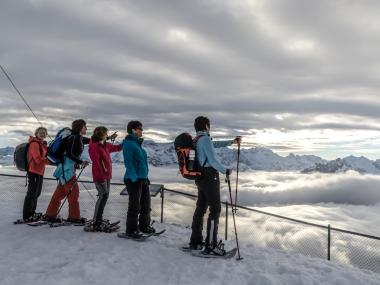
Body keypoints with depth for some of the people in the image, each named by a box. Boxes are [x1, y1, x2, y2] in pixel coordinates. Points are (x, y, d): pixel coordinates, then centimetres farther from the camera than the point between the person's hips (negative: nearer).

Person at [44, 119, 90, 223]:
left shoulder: (79, 138, 14)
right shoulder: (73, 137, -13)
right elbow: (69, 153, -20)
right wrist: (81, 162, -17)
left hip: (70, 168, 9)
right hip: (68, 168, -9)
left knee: (60, 192, 13)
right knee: (73, 191, -3)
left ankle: (50, 215, 20)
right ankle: (74, 216, 6)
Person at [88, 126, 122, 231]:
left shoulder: (105, 145, 13)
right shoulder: (94, 146, -14)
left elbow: (117, 148, 29)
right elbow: (96, 163, -19)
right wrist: (100, 176, -22)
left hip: (107, 175, 10)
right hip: (100, 176, -10)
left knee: (105, 196, 14)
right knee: (103, 195, -13)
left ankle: (99, 219, 26)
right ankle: (95, 223, -9)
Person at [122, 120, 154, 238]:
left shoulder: (138, 143, 15)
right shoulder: (129, 143, -12)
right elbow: (128, 162, -18)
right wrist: (134, 178, -22)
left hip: (143, 178, 9)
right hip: (133, 180, -9)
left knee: (146, 203, 16)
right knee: (135, 205, -2)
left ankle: (144, 226, 30)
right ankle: (131, 230, 10)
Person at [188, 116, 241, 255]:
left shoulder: (196, 140, 13)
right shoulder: (205, 139, -16)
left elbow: (215, 144, 24)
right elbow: (213, 161, -19)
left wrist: (232, 142, 26)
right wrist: (226, 171, -4)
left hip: (200, 178, 9)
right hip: (210, 178, -9)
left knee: (200, 208, 14)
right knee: (215, 210, -4)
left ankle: (195, 242, 22)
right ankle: (211, 245, -1)